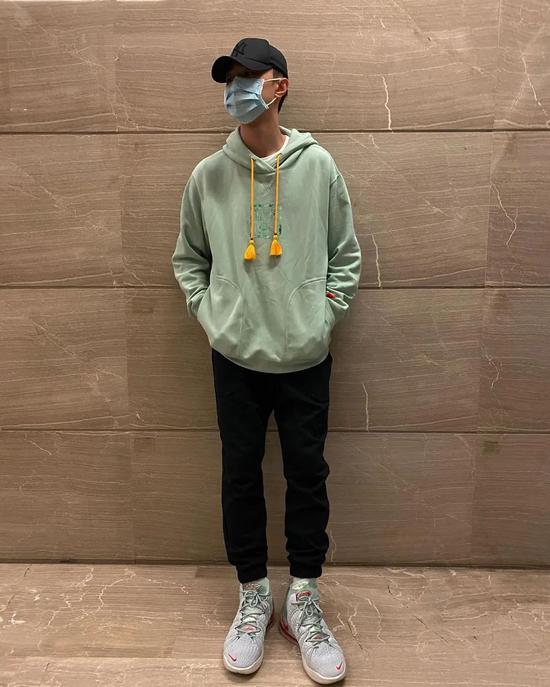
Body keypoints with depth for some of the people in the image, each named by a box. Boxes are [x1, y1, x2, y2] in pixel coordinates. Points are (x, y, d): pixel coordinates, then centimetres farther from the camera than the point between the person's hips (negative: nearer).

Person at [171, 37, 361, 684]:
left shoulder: (318, 165, 0)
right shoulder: (208, 175, 2)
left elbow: (347, 253, 6)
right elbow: (187, 257, 12)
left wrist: (327, 311, -4)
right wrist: (209, 312, 0)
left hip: (305, 359, 0)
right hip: (235, 358, 1)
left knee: (308, 477, 8)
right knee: (241, 476, 10)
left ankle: (303, 601, 27)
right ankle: (253, 597, 30)